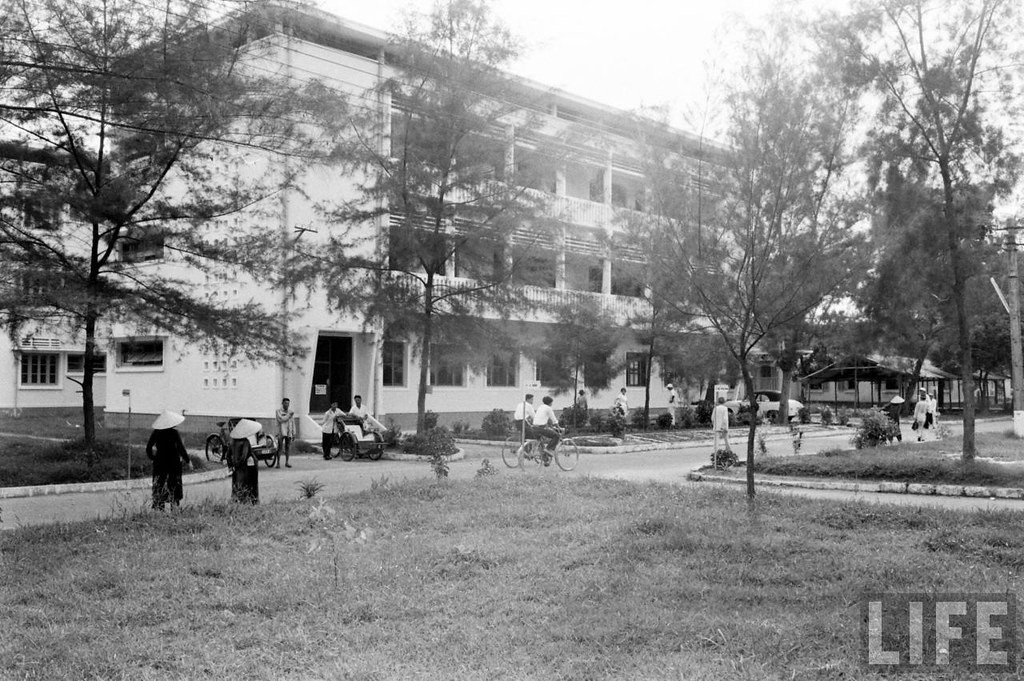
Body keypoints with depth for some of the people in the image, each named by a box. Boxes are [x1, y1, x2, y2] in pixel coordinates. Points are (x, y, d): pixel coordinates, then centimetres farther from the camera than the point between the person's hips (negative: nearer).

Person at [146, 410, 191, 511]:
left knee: (158, 488, 8)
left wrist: (152, 458, 20)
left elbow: (148, 447, 4)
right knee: (174, 487, 5)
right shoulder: (174, 432, -11)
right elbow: (181, 448, -11)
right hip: (173, 463, -3)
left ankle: (157, 509, 2)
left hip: (159, 463, 3)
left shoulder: (155, 432, 0)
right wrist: (187, 461, -2)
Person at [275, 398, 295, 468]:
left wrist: (294, 434, 11)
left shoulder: (290, 412, 13)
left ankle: (287, 462, 9)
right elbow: (281, 419, -16)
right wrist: (289, 415, -11)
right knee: (280, 447, -5)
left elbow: (293, 423, 15)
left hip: (289, 432, 4)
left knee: (288, 447, 3)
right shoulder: (278, 411, 1)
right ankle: (278, 463, -2)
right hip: (281, 432, -4)